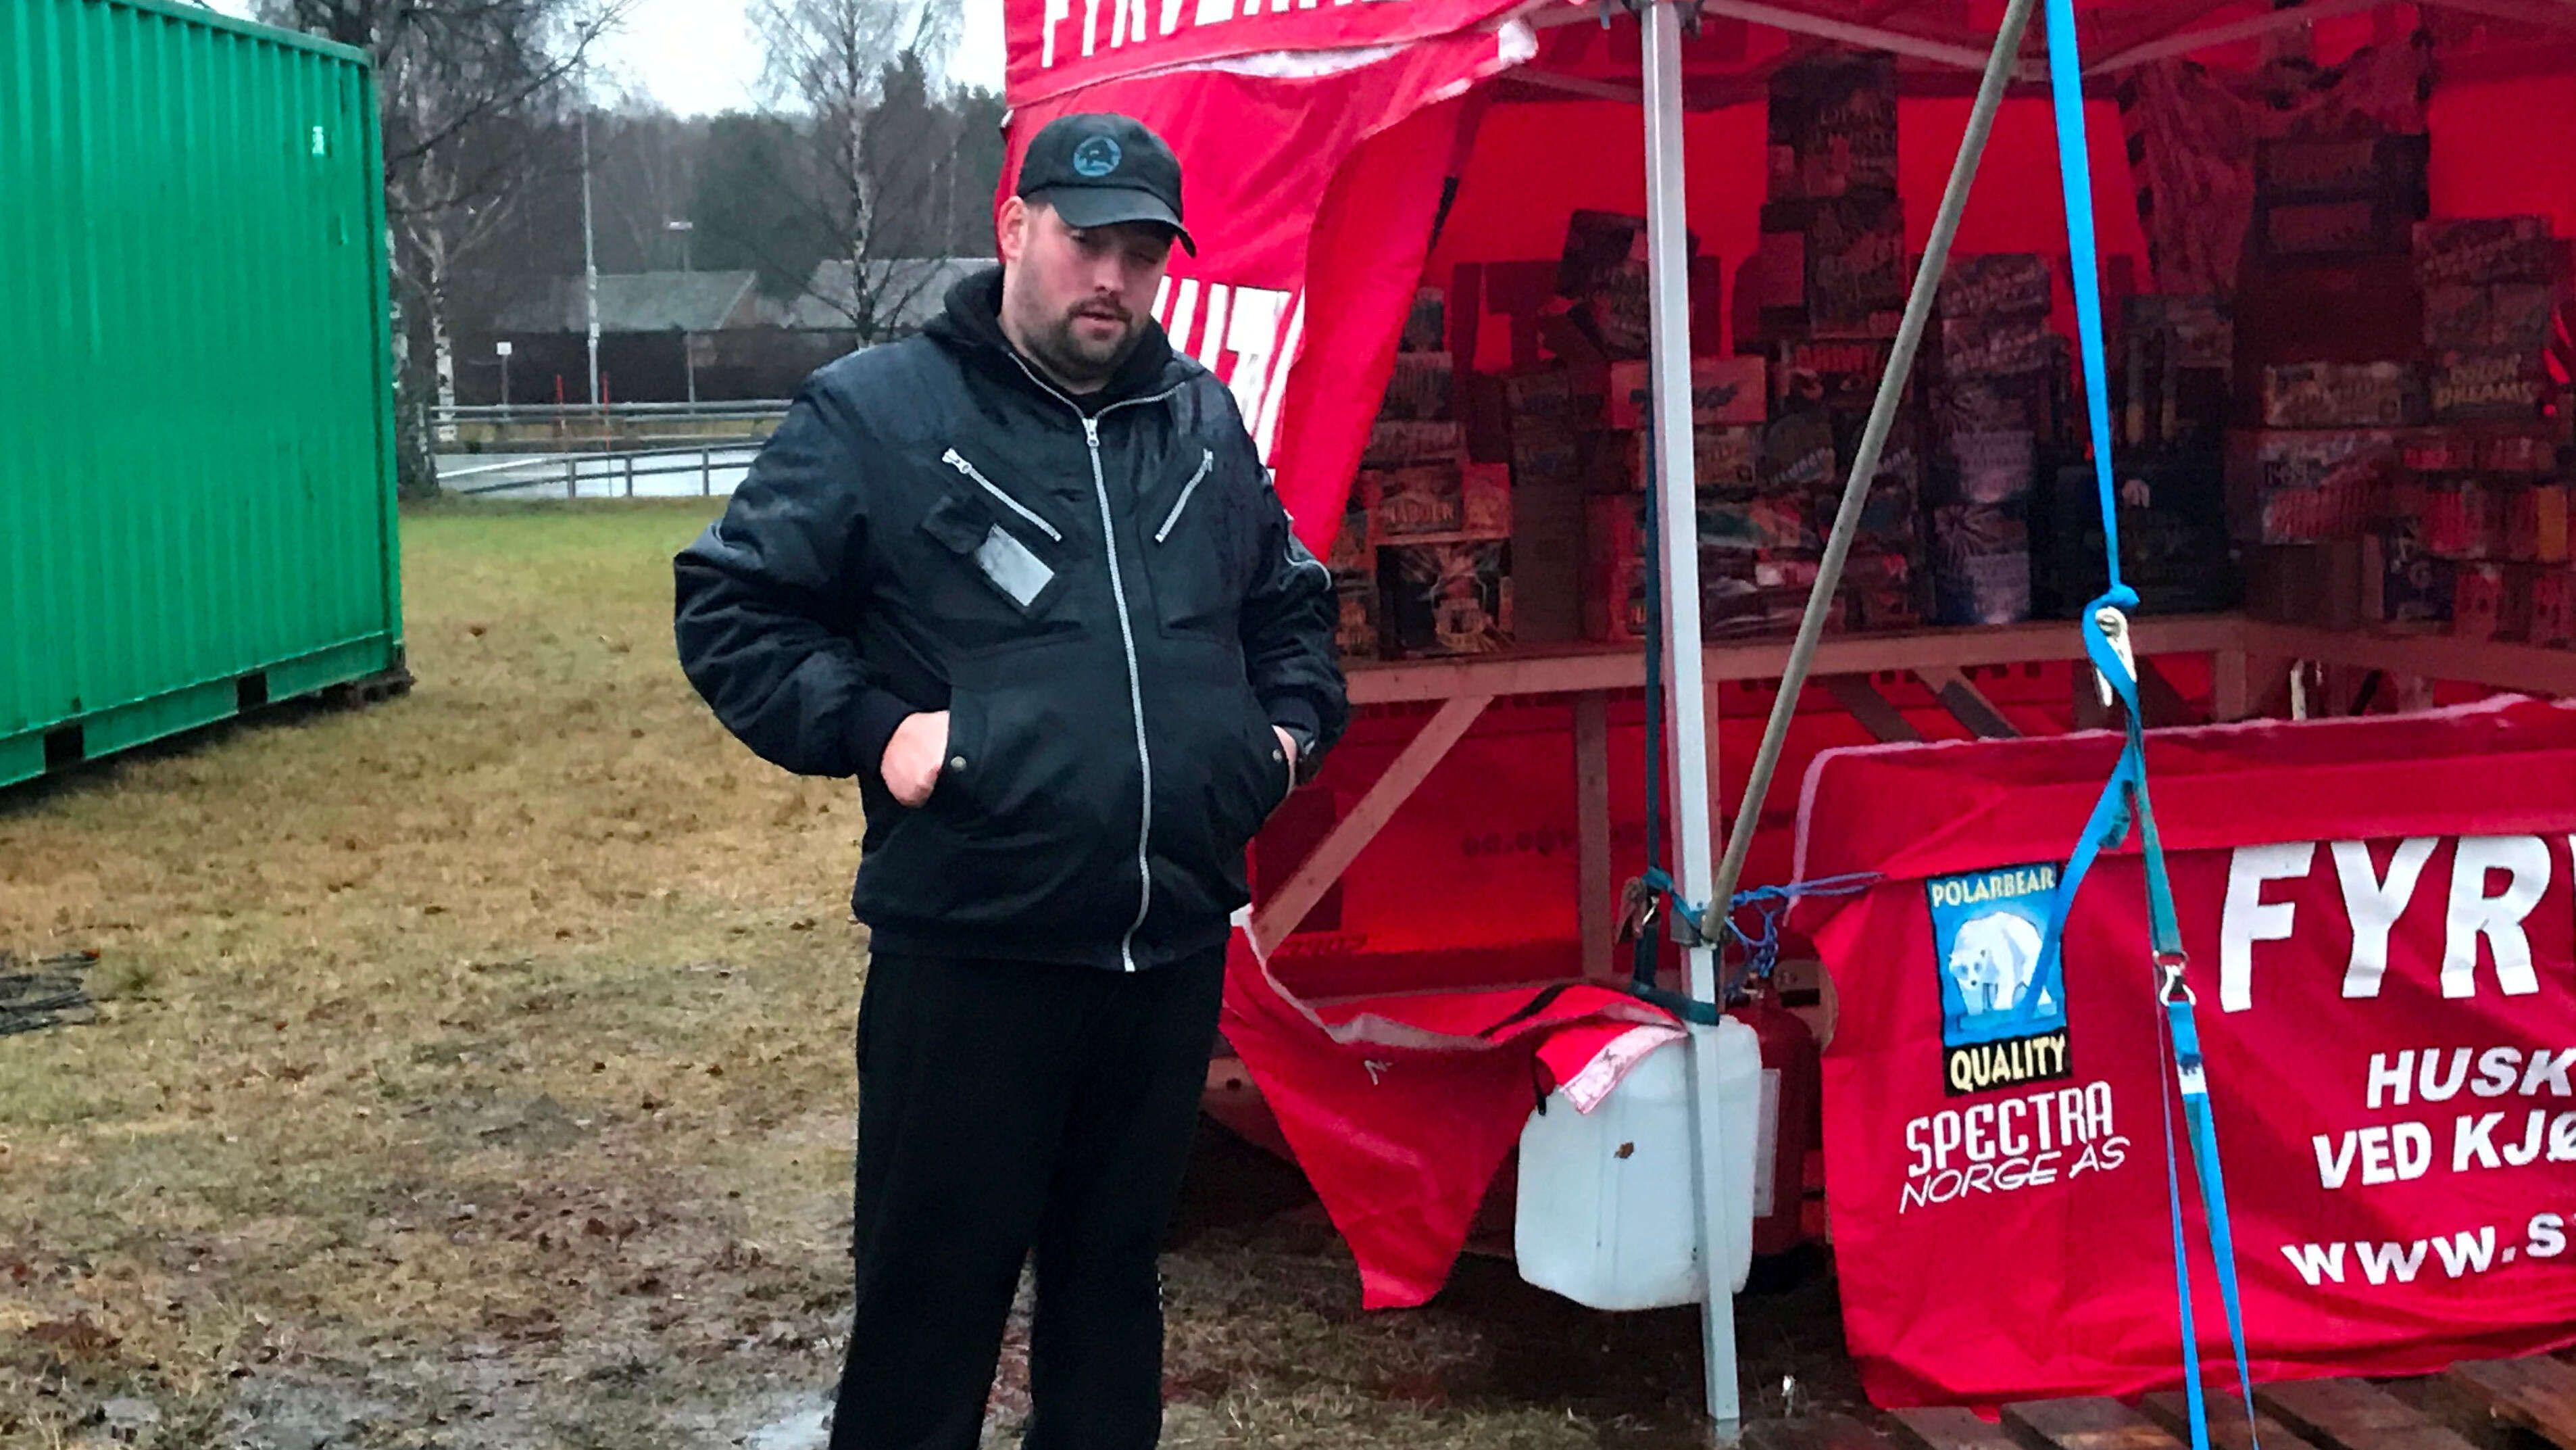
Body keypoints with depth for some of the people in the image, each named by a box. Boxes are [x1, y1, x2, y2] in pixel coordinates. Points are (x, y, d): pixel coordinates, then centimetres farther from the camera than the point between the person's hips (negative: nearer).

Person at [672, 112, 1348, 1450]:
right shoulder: (875, 412, -5)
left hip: (1176, 951, 5)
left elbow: (1290, 603, 27)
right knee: (931, 1298, 4)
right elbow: (728, 608, -2)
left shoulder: (1205, 423, 12)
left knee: (1114, 1276, 18)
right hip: (967, 955, -5)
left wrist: (1294, 720, 10)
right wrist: (869, 728, -13)